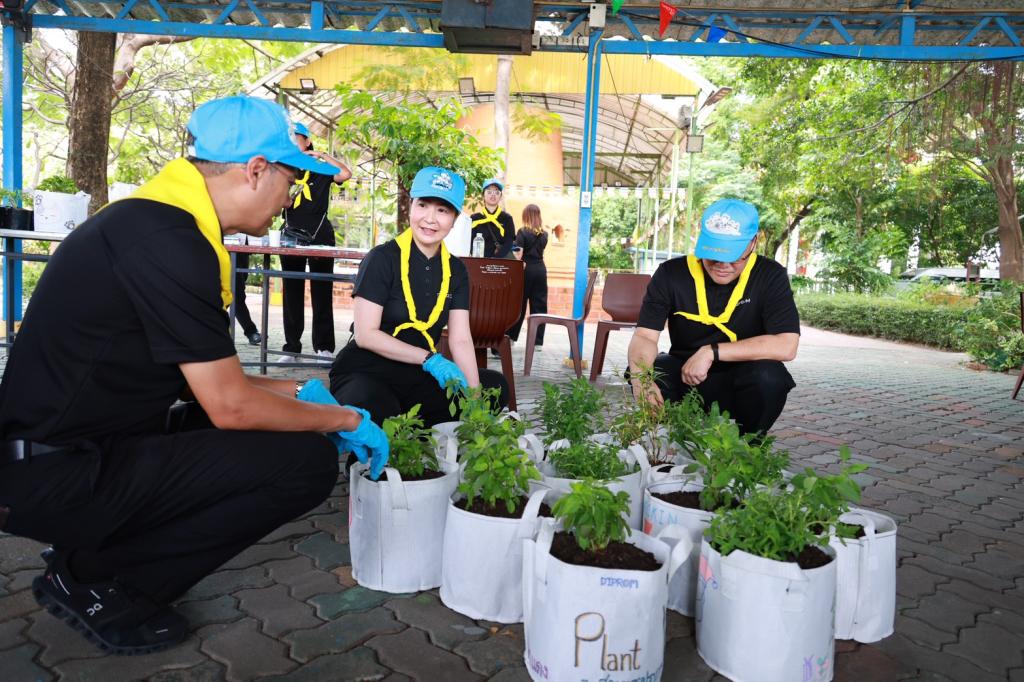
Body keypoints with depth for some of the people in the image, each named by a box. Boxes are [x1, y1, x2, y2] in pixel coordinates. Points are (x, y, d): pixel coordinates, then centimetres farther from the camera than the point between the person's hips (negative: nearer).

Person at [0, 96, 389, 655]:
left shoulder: (159, 221, 8)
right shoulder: (167, 240, -23)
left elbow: (205, 377, 15)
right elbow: (231, 405, -19)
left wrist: (298, 392, 14)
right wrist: (345, 420, -5)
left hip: (74, 447, 10)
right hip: (57, 476, -10)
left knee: (283, 428, 15)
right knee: (307, 460, -17)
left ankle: (88, 556, 13)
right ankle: (91, 582, -1)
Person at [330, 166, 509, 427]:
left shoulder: (456, 270, 5)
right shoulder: (382, 258, -10)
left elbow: (461, 340, -2)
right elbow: (366, 334, -14)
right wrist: (430, 359, -20)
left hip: (418, 377, 6)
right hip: (366, 374, -6)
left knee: (494, 385, -4)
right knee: (377, 416, -38)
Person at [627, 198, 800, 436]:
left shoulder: (770, 276, -12)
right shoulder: (671, 273, -8)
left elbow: (786, 346, -23)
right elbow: (644, 336, -15)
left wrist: (711, 352, -27)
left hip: (740, 383, -1)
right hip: (684, 377, 1)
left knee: (769, 376, -33)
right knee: (643, 369, -27)